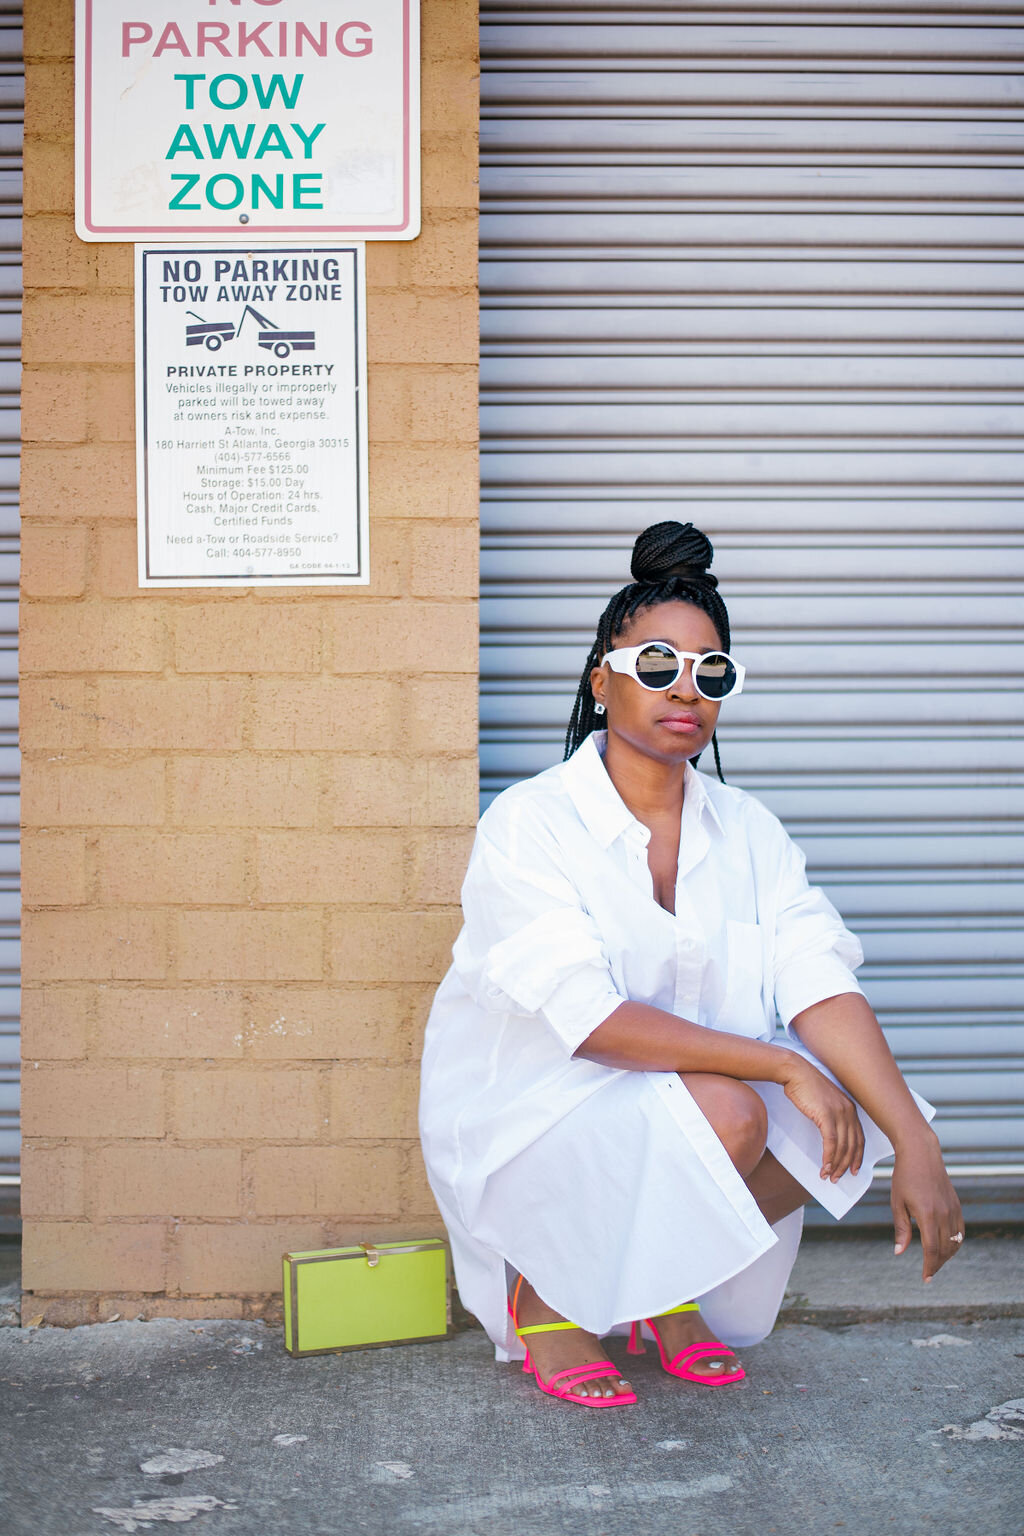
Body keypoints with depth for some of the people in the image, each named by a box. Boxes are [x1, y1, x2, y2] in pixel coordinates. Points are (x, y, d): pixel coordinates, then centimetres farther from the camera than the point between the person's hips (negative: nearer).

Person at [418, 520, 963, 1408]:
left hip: (676, 1105, 5)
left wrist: (917, 1147, -25)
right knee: (722, 1113, -31)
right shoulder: (529, 824, -16)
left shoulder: (745, 831, 0)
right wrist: (781, 1065, -28)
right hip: (522, 1119, -5)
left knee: (845, 1116, -18)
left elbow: (821, 987, -12)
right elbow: (590, 1020, -26)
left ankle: (667, 1280, 6)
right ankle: (544, 1292, -4)